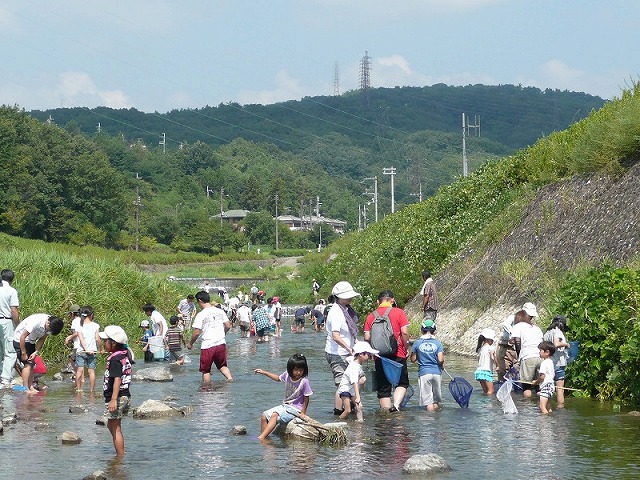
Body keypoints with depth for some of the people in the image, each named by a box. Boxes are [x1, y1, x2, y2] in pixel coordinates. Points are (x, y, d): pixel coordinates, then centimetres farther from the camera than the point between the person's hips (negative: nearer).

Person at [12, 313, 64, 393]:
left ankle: (31, 387, 5)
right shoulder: (36, 321, -35)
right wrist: (23, 353, -21)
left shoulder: (51, 325, -13)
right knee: (27, 364, -13)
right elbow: (22, 337, -28)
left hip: (31, 342, 7)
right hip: (20, 340, -7)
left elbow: (42, 339, -2)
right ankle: (25, 389, -14)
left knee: (31, 364, 3)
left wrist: (36, 352, -13)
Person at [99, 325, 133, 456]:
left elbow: (117, 379, -26)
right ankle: (121, 454, 27)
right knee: (111, 426, 21)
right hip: (125, 395, 10)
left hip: (117, 397, -10)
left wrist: (113, 399, -29)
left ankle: (120, 457, 2)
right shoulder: (125, 355, 10)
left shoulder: (115, 359, -18)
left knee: (116, 429, -2)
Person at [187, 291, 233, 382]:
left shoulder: (201, 315, -12)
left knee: (206, 370, 8)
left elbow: (197, 332, -14)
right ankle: (230, 378, -3)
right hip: (221, 343, 5)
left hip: (208, 346, -5)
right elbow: (228, 326, 7)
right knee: (222, 366, 19)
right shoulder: (220, 311, 4)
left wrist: (190, 343, 2)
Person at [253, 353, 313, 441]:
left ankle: (262, 437, -30)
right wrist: (264, 372, 20)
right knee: (264, 416, -3)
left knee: (275, 415, -27)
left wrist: (303, 413, -12)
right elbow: (278, 378, 21)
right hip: (285, 406, 8)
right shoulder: (287, 375, -3)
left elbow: (306, 398, -12)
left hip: (295, 409, -8)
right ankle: (264, 437, -4)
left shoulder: (304, 381, -20)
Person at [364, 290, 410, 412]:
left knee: (383, 388, 9)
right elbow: (404, 332, -8)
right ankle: (396, 405, -11)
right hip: (398, 355, -2)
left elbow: (367, 338, 1)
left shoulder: (371, 316, 6)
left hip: (379, 356, 2)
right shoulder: (398, 312, -2)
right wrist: (406, 348, 3)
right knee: (402, 383, 11)